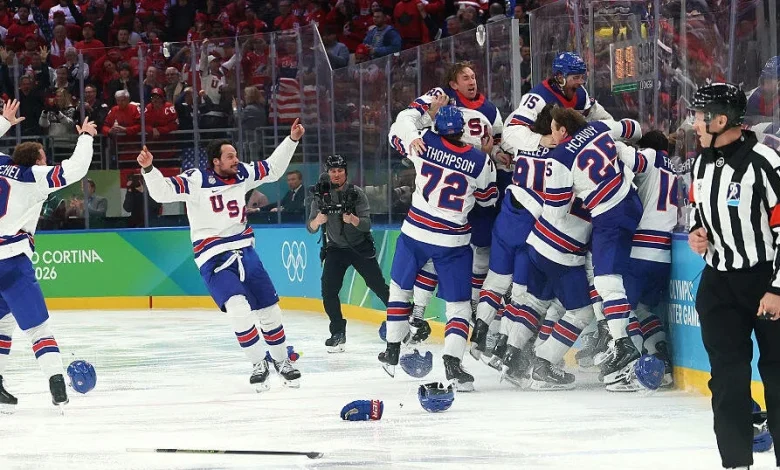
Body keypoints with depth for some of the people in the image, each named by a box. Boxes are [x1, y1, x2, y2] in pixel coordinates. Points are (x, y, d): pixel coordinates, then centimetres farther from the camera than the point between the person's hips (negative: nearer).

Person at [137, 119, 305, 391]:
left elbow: (273, 169, 15)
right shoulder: (196, 181, -14)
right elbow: (162, 192, -21)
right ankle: (258, 366, -9)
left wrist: (292, 140, 9)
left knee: (269, 309, 10)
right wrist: (148, 169, -37)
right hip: (213, 258, -6)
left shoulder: (242, 175, 2)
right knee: (238, 308, -24)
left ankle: (281, 361, 32)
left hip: (244, 252, 6)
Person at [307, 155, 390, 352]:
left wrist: (353, 219, -43)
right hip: (335, 248, 2)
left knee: (378, 286, -4)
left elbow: (366, 225, -21)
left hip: (361, 247, -2)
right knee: (328, 290, -12)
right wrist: (318, 220, -37)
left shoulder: (356, 193, -14)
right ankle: (338, 333, -3)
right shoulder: (321, 196, -9)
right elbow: (310, 228, -14)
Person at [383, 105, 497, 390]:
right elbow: (488, 199, 6)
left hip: (416, 232, 2)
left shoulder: (424, 143, -7)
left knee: (400, 288, 24)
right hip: (453, 240, -2)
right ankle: (452, 362, -15)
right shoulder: (481, 161, -10)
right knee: (459, 304, 5)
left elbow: (397, 131, 12)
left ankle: (392, 353, 29)